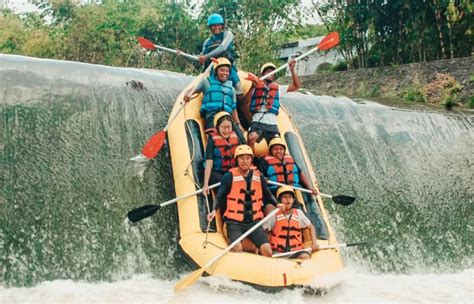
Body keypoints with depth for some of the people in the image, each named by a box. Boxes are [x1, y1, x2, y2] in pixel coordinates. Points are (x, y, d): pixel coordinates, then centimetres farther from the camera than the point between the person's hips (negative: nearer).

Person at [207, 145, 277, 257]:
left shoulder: (258, 176, 10)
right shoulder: (229, 176, -2)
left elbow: (267, 196, 23)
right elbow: (219, 196, -6)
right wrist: (214, 210, -21)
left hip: (254, 221, 3)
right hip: (234, 222, -3)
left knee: (267, 250, -15)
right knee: (237, 249, -27)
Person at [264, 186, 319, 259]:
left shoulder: (298, 213, 11)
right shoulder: (274, 214, 3)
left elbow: (311, 227, 22)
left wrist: (314, 243, 8)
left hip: (295, 250, 3)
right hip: (278, 252, -2)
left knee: (305, 256, -31)